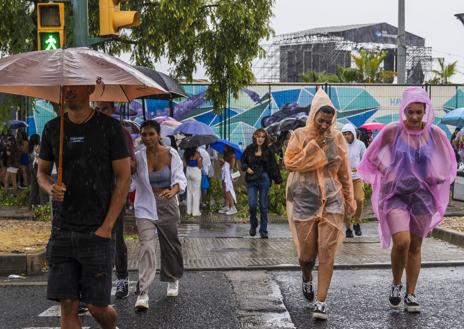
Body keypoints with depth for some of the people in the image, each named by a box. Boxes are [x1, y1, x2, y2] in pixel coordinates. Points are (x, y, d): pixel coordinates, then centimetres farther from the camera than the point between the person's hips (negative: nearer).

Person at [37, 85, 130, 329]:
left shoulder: (108, 127, -2)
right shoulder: (52, 128, 8)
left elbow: (123, 177, -3)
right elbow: (42, 171, 18)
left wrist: (106, 226, -9)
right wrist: (50, 188, -7)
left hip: (96, 232, -3)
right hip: (61, 232, 3)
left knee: (97, 307, 0)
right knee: (68, 306, 1)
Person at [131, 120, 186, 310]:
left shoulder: (171, 154, -5)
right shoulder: (138, 157, -5)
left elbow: (181, 179, -8)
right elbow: (131, 182, -2)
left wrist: (173, 191, -30)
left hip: (167, 205, 1)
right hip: (145, 207, -1)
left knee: (171, 244, 15)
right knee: (147, 247, -14)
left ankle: (173, 280, 41)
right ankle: (143, 293, -15)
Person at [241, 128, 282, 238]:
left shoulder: (268, 151, 2)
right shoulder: (249, 149, 3)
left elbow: (274, 166, 4)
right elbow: (243, 161, 14)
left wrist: (278, 180, 0)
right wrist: (246, 168, -6)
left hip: (264, 180, 0)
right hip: (251, 180, 0)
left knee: (263, 206, 2)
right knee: (252, 204, -9)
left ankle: (263, 230, 10)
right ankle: (253, 225, 17)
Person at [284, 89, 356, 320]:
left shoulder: (337, 138, 4)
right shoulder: (300, 135, 1)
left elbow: (344, 172, 10)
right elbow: (290, 162, -8)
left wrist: (349, 200, 12)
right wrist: (313, 146, -13)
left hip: (331, 200, 1)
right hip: (305, 199, 0)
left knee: (327, 251, -7)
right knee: (306, 250, 6)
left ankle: (321, 301, -5)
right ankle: (307, 278, 40)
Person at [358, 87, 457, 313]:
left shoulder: (434, 134, -1)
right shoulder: (392, 131, -7)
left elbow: (448, 164, 13)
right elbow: (373, 157, 7)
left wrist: (436, 177, -4)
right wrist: (387, 173, -6)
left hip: (422, 196, 3)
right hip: (395, 195, -3)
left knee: (415, 246, 10)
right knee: (402, 242, -20)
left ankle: (410, 295, 22)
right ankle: (396, 284, 6)